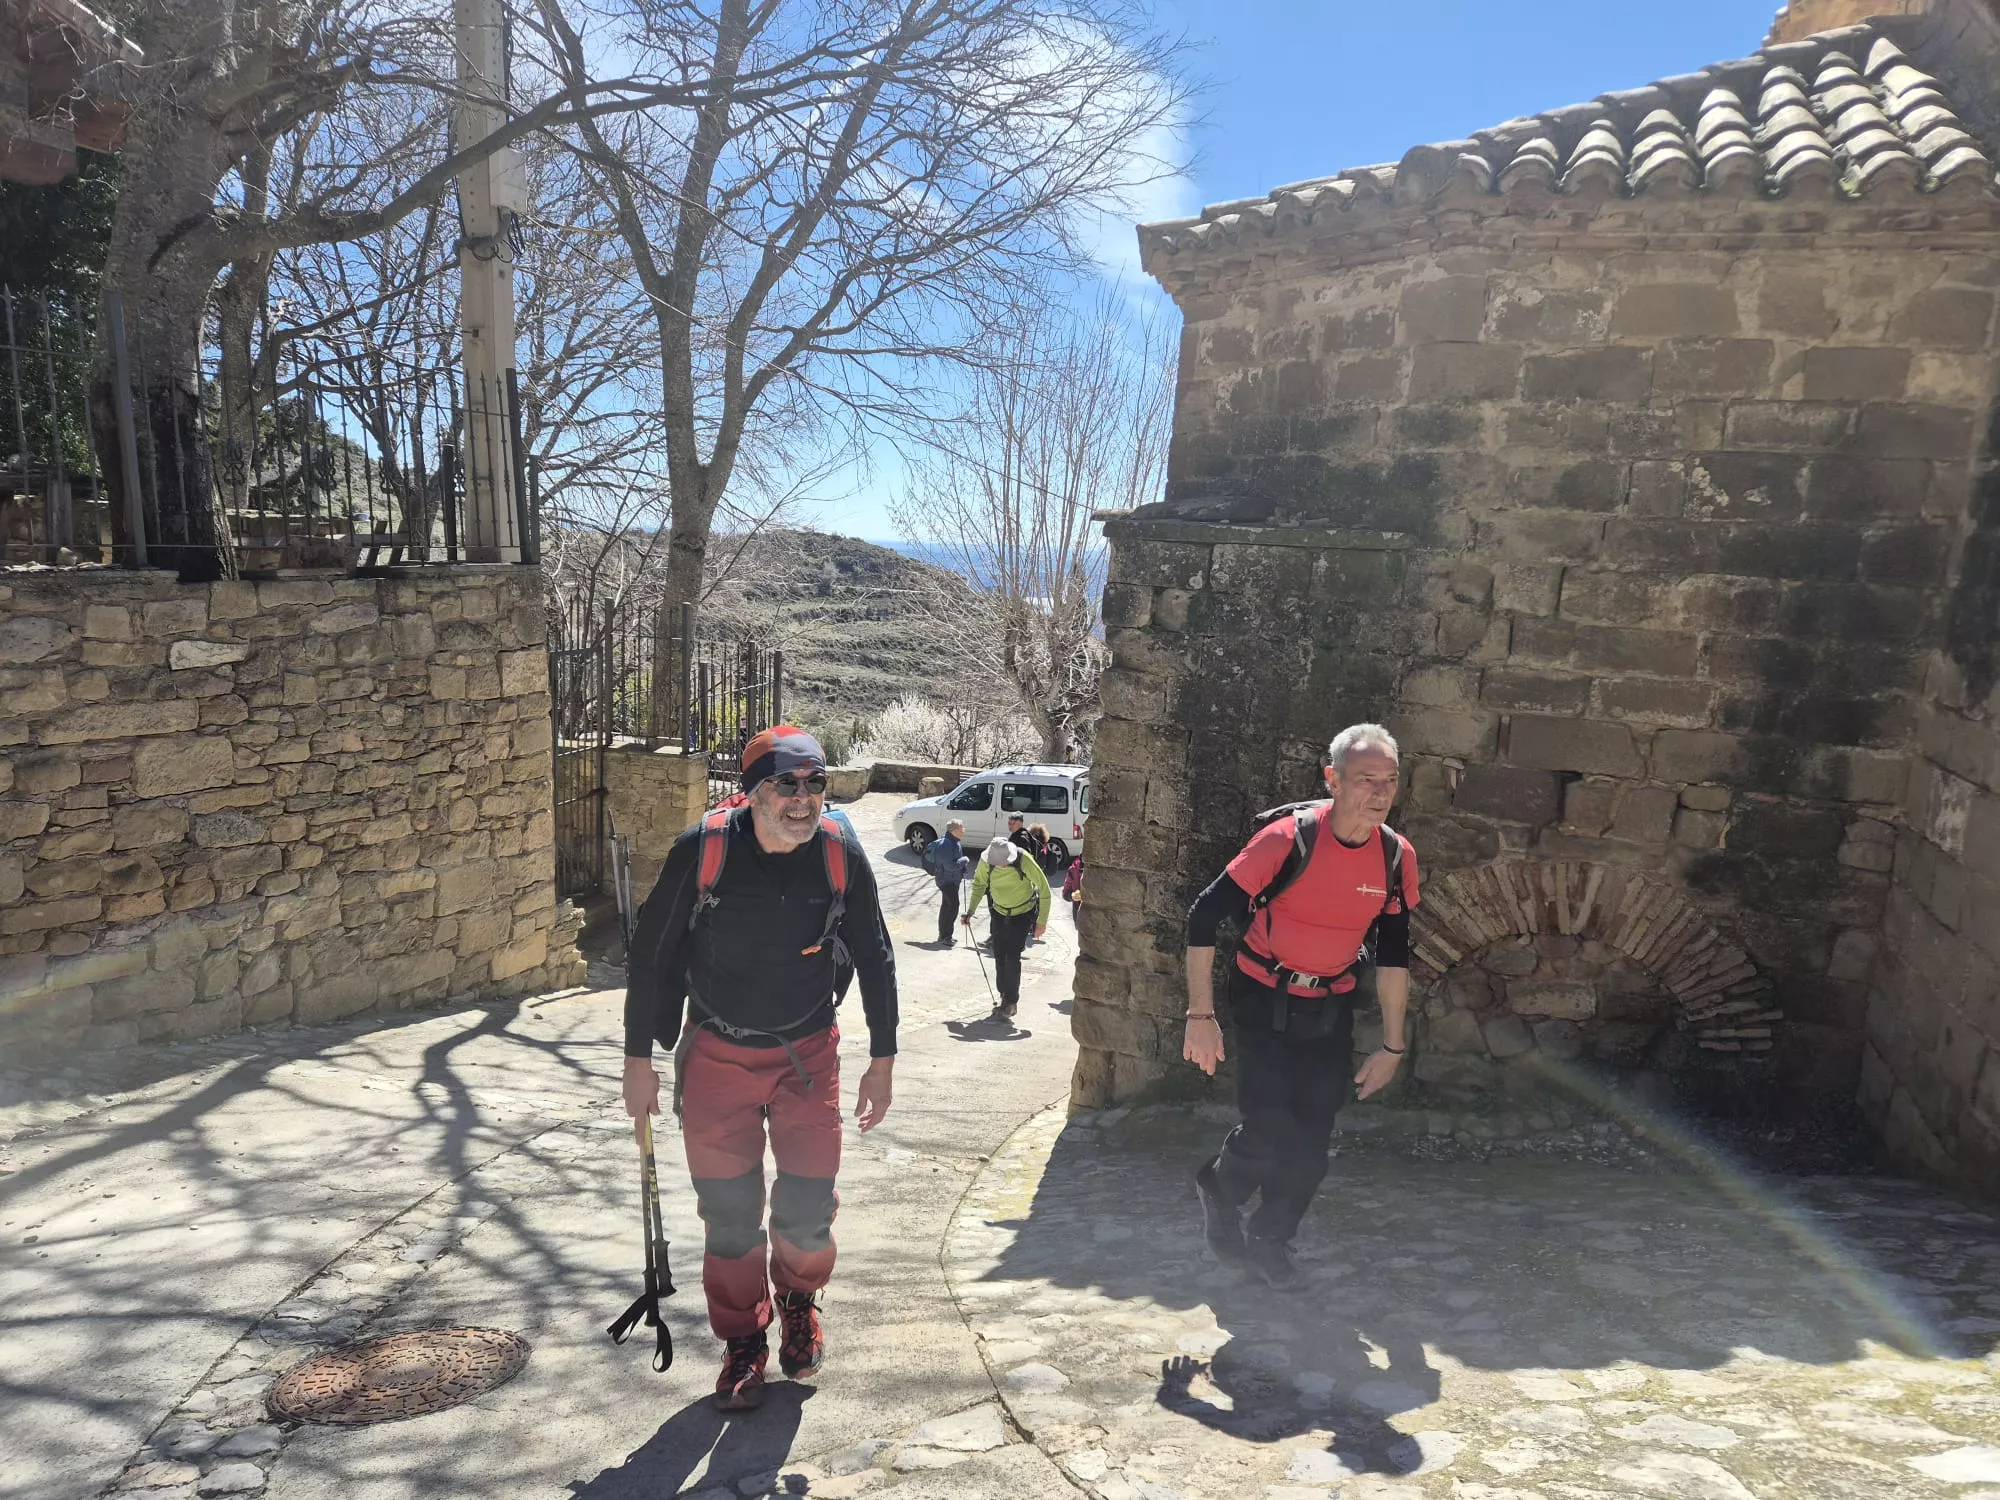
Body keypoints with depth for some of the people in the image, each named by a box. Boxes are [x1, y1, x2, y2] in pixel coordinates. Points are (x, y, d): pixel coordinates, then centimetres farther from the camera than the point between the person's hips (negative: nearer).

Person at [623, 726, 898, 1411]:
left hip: (809, 1054, 1)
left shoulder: (841, 856, -14)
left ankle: (800, 1302, 37)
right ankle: (743, 1342, 33)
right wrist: (639, 1060, -2)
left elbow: (875, 960, 1)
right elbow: (651, 953, -6)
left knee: (809, 1211, 3)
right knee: (729, 1215, 8)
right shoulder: (702, 849, -19)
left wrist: (882, 1062, 4)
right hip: (717, 1058, -1)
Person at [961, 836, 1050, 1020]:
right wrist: (970, 911, -4)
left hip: (1022, 913, -4)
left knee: (1012, 957, -11)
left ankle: (1010, 1002, -2)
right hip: (999, 913, 4)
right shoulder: (986, 861, -19)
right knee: (999, 957, 6)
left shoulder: (1024, 861, -29)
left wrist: (1042, 920, -18)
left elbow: (1044, 888, -19)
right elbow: (978, 884, 1)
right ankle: (1005, 997, 21)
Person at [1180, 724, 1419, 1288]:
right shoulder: (1287, 837, -24)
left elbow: (1393, 956, 2)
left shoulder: (1397, 857, -10)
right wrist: (1201, 1017, -19)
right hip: (1264, 1001, -4)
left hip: (1332, 1008, 4)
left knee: (1311, 1140, 6)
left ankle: (1270, 1240, 30)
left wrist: (1392, 1045, 4)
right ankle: (1218, 1189, 23)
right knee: (1268, 1129, -10)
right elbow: (1204, 916, -20)